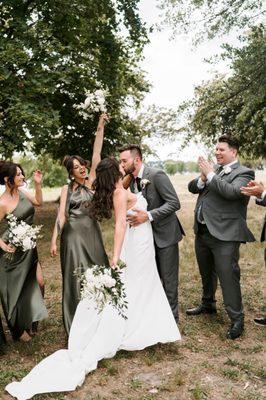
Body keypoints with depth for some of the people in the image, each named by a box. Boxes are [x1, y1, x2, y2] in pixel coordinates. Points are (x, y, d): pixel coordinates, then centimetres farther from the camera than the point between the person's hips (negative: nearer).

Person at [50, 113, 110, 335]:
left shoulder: (91, 182, 3)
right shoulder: (66, 188, 3)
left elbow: (96, 154, -4)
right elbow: (61, 214, -1)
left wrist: (100, 128, -9)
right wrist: (54, 239, -7)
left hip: (92, 232, 1)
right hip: (73, 234, -1)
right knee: (76, 275, 3)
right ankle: (78, 321, 18)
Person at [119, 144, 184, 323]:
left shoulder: (157, 175, -18)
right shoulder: (131, 180, 4)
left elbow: (174, 203, -22)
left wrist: (148, 215, -29)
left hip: (165, 234, -7)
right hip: (147, 235, 7)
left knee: (168, 279, 3)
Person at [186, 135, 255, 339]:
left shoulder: (243, 173, -7)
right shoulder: (213, 170, 12)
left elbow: (231, 192, -25)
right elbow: (192, 187, 7)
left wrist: (210, 175, -18)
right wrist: (203, 178, -13)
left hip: (225, 235, -7)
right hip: (202, 232, 7)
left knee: (228, 276, -3)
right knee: (206, 274, 23)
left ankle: (237, 319, 14)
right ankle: (208, 305, 44)